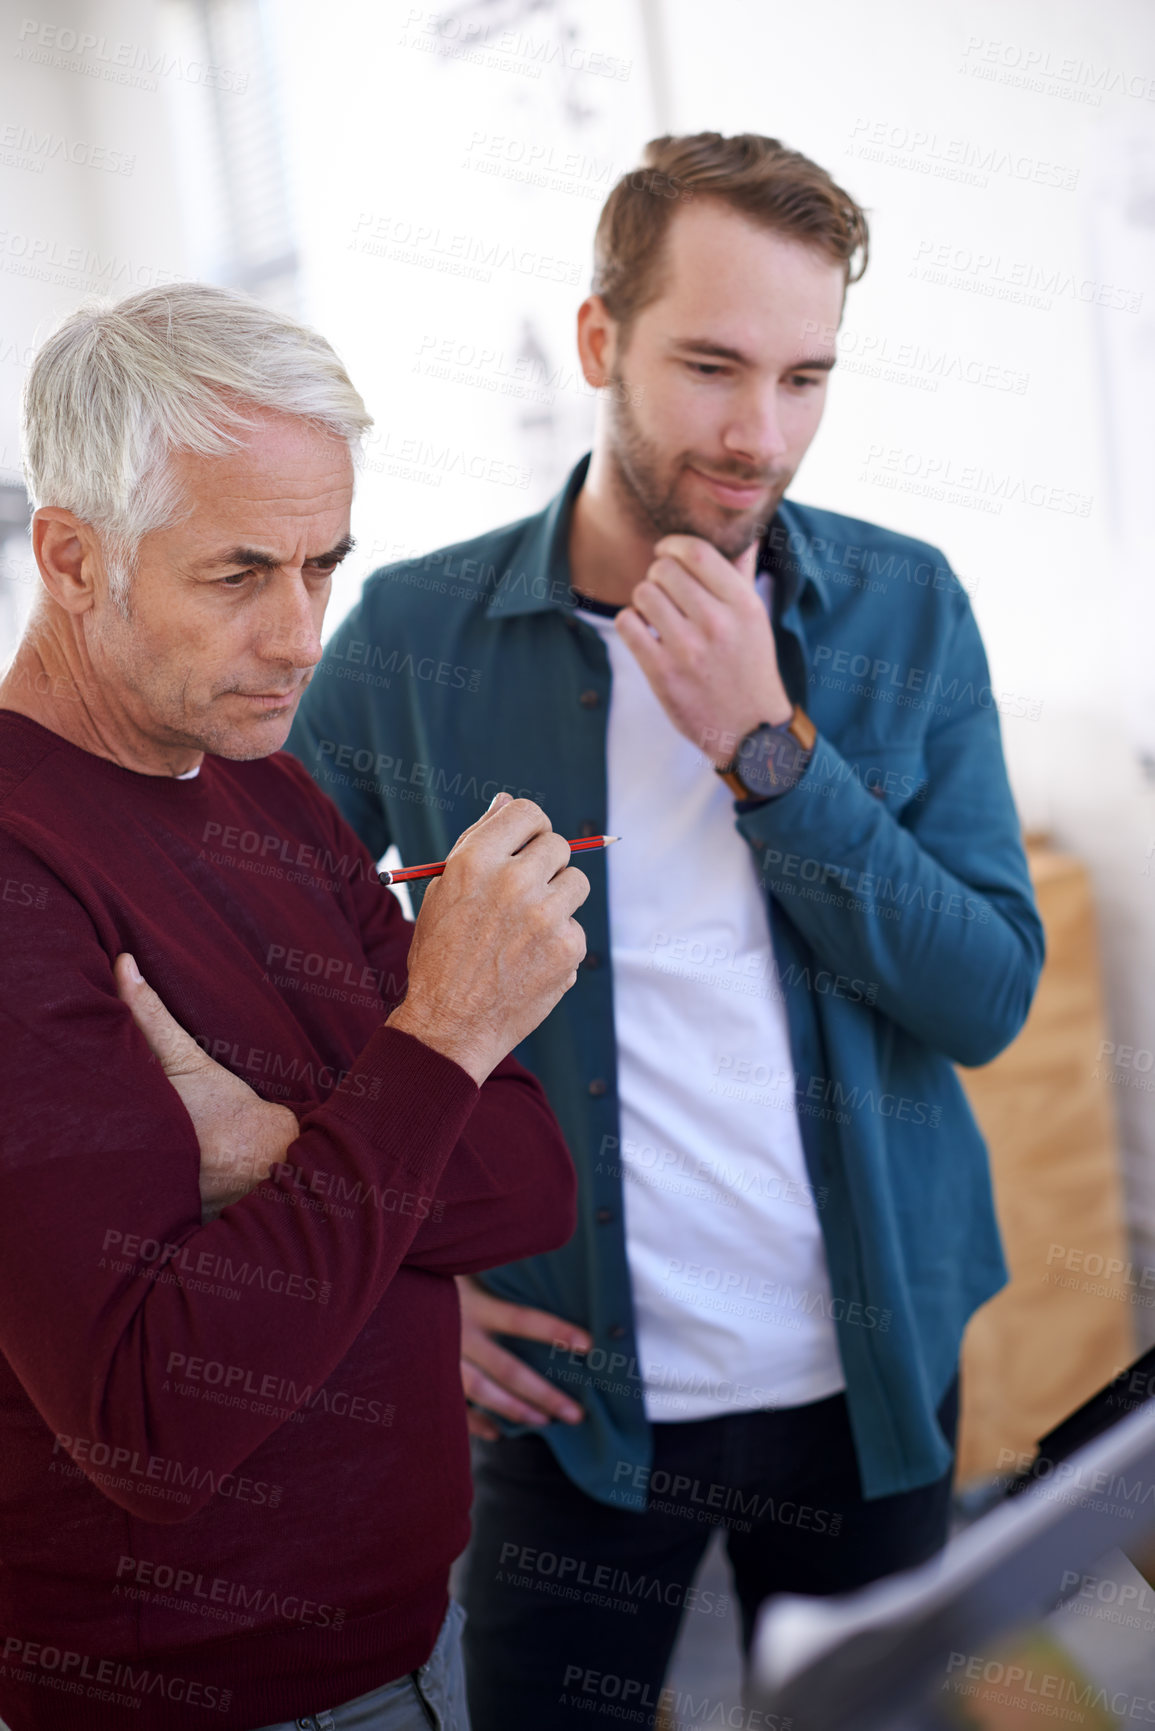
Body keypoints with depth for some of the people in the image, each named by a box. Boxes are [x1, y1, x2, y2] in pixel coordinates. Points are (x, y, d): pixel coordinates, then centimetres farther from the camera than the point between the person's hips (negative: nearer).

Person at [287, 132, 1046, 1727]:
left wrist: (766, 745, -22)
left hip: (871, 1375, 2)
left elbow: (989, 1000, -11)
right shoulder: (415, 633, -9)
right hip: (570, 1383, -1)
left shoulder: (907, 609, -6)